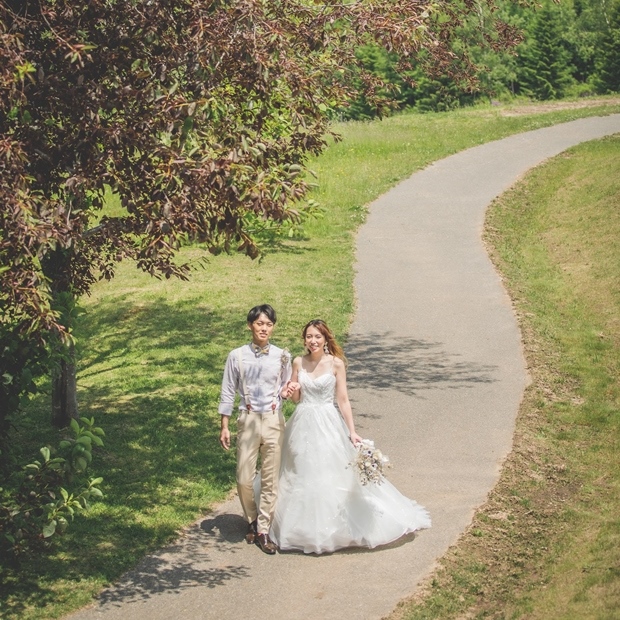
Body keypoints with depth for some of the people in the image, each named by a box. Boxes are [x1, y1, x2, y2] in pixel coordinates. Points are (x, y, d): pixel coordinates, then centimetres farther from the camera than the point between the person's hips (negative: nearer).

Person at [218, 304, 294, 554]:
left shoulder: (282, 356, 3)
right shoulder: (237, 356, -2)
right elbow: (228, 392, 2)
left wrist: (286, 391, -10)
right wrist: (224, 426, 1)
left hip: (274, 421, 1)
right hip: (248, 421, -1)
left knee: (270, 480, 4)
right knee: (244, 480, -1)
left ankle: (263, 531, 14)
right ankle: (252, 521, 25)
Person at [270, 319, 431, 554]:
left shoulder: (336, 364, -6)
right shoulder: (298, 363, 2)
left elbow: (343, 400, -4)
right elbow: (296, 398, 12)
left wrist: (352, 432, -9)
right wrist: (292, 390, -12)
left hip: (328, 426, -3)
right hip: (303, 425, 3)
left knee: (331, 477, 0)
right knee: (301, 477, 8)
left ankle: (331, 527, 12)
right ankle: (304, 528, 20)